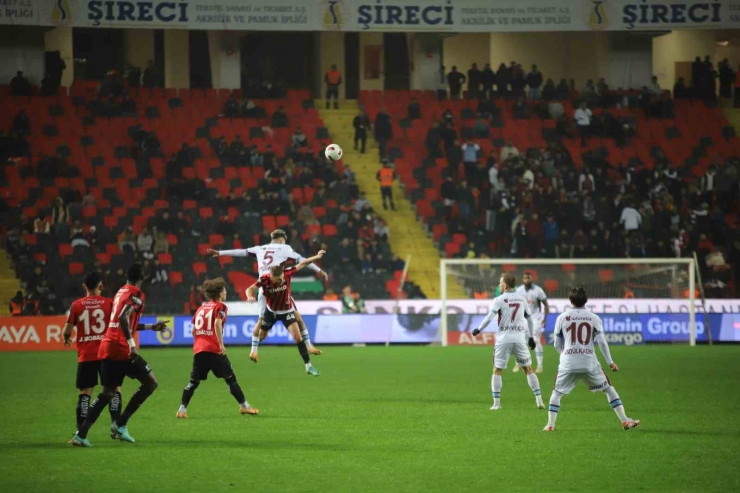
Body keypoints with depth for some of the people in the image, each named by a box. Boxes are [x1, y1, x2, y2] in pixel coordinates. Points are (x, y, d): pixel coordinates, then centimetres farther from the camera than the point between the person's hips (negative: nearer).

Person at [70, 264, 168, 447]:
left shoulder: (121, 292, 21)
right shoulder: (135, 295, -7)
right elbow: (123, 319, -23)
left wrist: (151, 327, 38)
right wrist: (132, 344, -26)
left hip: (107, 348, 9)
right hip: (121, 349, -9)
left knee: (108, 393, 12)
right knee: (150, 383, 2)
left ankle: (81, 434, 1)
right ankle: (120, 424, -2)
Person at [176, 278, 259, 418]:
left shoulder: (201, 308, 20)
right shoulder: (220, 307, 1)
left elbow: (194, 330, 17)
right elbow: (217, 323, -16)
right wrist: (221, 344, -19)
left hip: (199, 349, 5)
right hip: (214, 349, -5)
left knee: (194, 381, 10)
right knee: (230, 377, 1)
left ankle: (182, 409, 2)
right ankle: (244, 406, 2)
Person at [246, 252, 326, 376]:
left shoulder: (287, 273, -27)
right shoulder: (264, 280, -29)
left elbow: (302, 264, -15)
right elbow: (250, 289, -31)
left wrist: (316, 257, -20)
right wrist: (250, 296, -54)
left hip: (287, 311, 0)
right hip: (271, 311, 0)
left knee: (298, 336, -13)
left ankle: (308, 366, -10)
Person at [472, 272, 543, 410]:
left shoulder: (499, 300, -6)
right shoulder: (522, 299, 8)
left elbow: (489, 318, -13)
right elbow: (529, 319, 14)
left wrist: (478, 330, 0)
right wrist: (531, 337, 21)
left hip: (504, 339, -3)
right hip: (520, 338, 3)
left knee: (497, 370, 7)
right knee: (528, 369, 11)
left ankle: (496, 403, 2)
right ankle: (539, 400, 5)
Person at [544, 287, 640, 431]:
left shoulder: (562, 318, 4)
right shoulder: (594, 318, 3)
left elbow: (557, 345, 11)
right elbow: (601, 341, -3)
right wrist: (610, 362, 3)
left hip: (568, 364, 0)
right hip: (589, 363, 0)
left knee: (556, 393, 15)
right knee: (609, 389, 13)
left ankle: (550, 424, 4)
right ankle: (625, 421, 9)